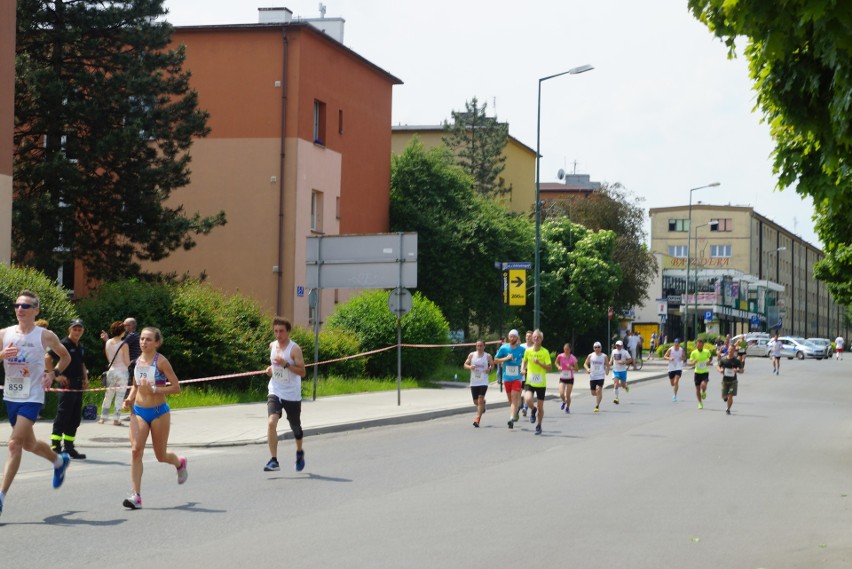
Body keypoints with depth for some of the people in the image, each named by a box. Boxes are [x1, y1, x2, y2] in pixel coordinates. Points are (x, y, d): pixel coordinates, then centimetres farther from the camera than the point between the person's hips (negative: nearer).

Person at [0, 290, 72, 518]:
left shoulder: (45, 336, -4)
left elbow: (66, 357, 11)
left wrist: (53, 374, -4)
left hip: (32, 398, -5)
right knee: (29, 444, 19)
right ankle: (59, 461, 48)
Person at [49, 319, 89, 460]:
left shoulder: (81, 347, 16)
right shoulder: (64, 344, -8)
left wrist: (85, 378, 15)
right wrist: (57, 375, -15)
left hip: (78, 385, 8)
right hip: (67, 384, -8)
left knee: (75, 418, 10)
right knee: (62, 416, -9)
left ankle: (69, 448, 17)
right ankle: (55, 447, -7)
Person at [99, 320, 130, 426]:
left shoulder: (107, 343, 2)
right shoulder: (124, 345, -13)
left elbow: (108, 358, 12)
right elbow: (127, 362, -11)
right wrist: (131, 362, 10)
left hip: (111, 371, 5)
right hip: (122, 371, -5)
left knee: (108, 395, 13)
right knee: (119, 396, 1)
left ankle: (103, 417, 16)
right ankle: (116, 419, 1)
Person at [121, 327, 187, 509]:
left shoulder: (161, 361, -10)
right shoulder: (138, 361, 6)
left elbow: (176, 388, -12)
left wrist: (154, 389, -22)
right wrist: (130, 398, 2)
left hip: (159, 412, -4)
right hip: (139, 411, 4)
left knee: (161, 455, 9)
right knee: (136, 450, -13)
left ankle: (180, 463, 45)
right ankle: (136, 495, -13)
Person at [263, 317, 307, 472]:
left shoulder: (294, 349, -12)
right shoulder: (272, 346, 5)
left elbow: (302, 372, -16)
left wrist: (286, 364, -28)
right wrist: (270, 368, 2)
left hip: (292, 395, -3)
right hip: (275, 392, 3)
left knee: (295, 427, 14)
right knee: (271, 422, -20)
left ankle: (299, 452, 43)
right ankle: (274, 460, -21)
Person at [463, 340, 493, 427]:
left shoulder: (488, 356, -1)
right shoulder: (471, 355, 2)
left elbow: (492, 364, 14)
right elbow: (465, 364, 7)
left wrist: (489, 369, -7)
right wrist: (470, 367, -15)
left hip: (483, 382, -3)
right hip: (474, 382, 3)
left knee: (480, 400, -14)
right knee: (476, 402, 11)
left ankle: (477, 419, -14)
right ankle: (483, 404, 47)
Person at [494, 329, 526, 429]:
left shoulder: (522, 349, -1)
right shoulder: (503, 348, 2)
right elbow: (496, 359, 6)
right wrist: (506, 358, -9)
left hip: (517, 377, -3)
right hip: (506, 377, 3)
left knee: (514, 398, -15)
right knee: (510, 399, 12)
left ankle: (512, 418, -24)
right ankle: (514, 414, 33)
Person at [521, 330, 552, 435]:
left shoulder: (545, 352, -6)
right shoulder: (528, 351, 1)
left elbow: (549, 367, -9)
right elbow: (524, 361, 20)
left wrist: (539, 363, -22)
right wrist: (523, 369, 0)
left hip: (541, 383, -1)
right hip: (530, 382, 1)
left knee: (540, 407, 4)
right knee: (527, 400, -24)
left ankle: (538, 426, 25)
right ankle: (533, 410, 12)